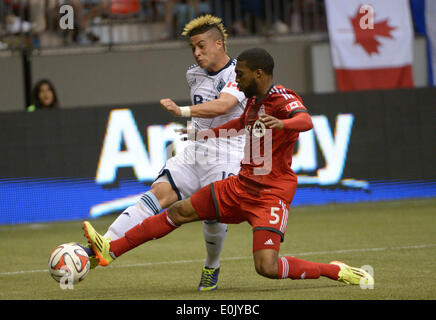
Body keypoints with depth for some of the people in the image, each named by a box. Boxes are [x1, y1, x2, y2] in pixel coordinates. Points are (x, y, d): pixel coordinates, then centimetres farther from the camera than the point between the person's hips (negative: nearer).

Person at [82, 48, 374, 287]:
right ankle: (110, 251, 13)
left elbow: (306, 121, -37)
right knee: (179, 212, 7)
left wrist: (281, 123, -59)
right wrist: (201, 135, 47)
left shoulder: (283, 99, -15)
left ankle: (337, 271, -5)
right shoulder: (254, 101, 12)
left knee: (267, 268, -22)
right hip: (242, 186, 9)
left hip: (272, 194, -9)